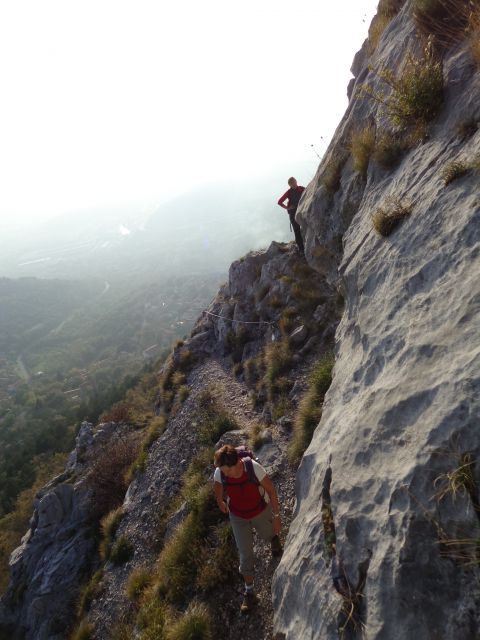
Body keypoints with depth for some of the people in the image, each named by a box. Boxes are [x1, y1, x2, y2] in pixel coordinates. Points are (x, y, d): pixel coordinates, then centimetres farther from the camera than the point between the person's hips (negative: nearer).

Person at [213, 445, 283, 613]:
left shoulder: (254, 467, -38)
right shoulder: (219, 473, -30)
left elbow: (271, 490, -22)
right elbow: (218, 485, -3)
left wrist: (276, 516, -16)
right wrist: (220, 502, 14)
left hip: (260, 511, -1)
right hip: (238, 516, 1)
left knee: (267, 535, 28)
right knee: (245, 554, 7)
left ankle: (274, 537, 65)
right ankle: (249, 592, 29)